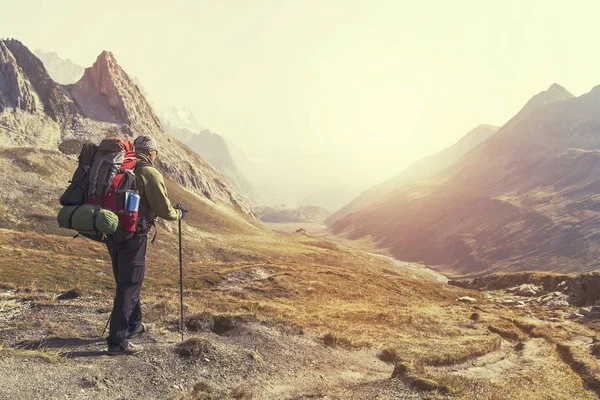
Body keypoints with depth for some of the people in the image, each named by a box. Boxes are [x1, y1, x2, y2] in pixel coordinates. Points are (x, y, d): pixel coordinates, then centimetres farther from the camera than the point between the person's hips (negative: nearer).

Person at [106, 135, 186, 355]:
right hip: (133, 235, -8)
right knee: (129, 286, -1)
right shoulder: (150, 173, -10)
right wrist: (178, 213, 10)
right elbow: (164, 210, -11)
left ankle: (133, 324, 39)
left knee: (126, 281, 21)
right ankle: (118, 341, 0)